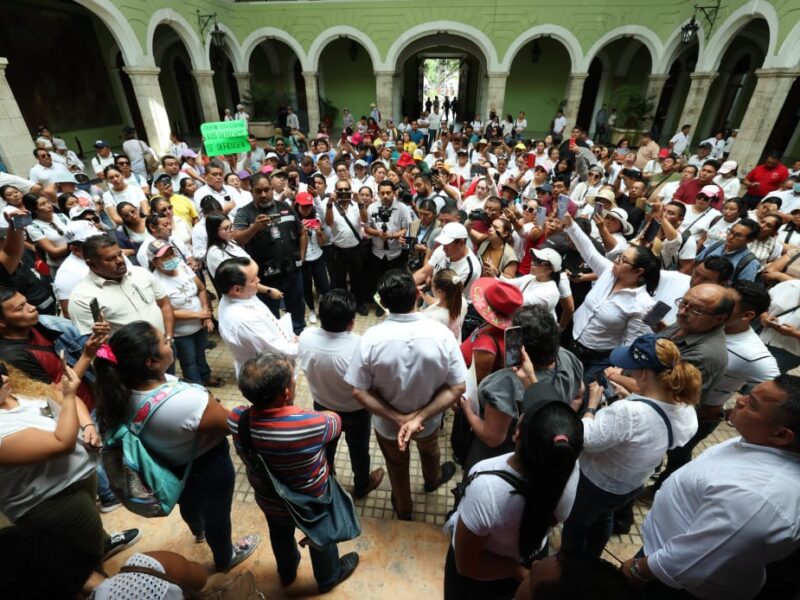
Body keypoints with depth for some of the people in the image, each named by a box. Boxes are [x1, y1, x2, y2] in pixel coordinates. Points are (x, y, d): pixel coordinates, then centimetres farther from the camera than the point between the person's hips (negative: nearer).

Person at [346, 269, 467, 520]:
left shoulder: (372, 338, -29)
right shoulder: (441, 334, -26)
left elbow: (359, 392, -22)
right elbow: (457, 387, -21)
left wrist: (398, 418, -18)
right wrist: (420, 417, -21)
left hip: (387, 424, -1)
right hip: (428, 420, 1)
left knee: (397, 467, 31)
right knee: (429, 450, 37)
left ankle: (403, 509, 59)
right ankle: (433, 479, 69)